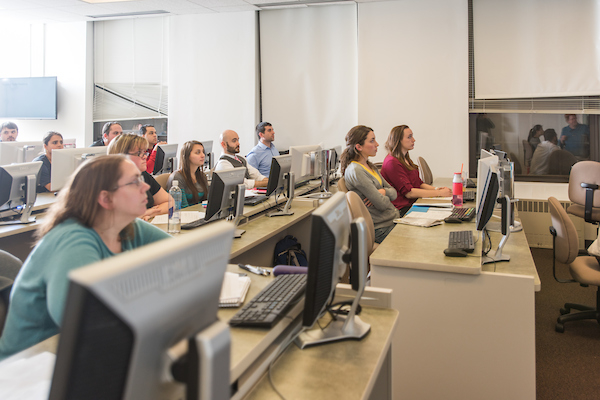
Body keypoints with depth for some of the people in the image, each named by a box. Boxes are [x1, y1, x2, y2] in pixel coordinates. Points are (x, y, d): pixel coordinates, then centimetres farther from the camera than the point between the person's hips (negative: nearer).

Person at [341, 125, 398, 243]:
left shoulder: (370, 166, 13)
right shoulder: (355, 171, -18)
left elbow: (394, 193, 13)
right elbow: (382, 204, -20)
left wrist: (383, 191, -9)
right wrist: (383, 197, 3)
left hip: (392, 220, 9)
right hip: (381, 228, -9)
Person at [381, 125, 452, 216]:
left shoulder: (406, 159, 20)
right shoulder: (392, 162, -13)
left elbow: (419, 183, 19)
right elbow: (408, 192, -18)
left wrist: (435, 189, -2)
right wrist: (439, 193, -16)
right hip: (402, 210, -9)